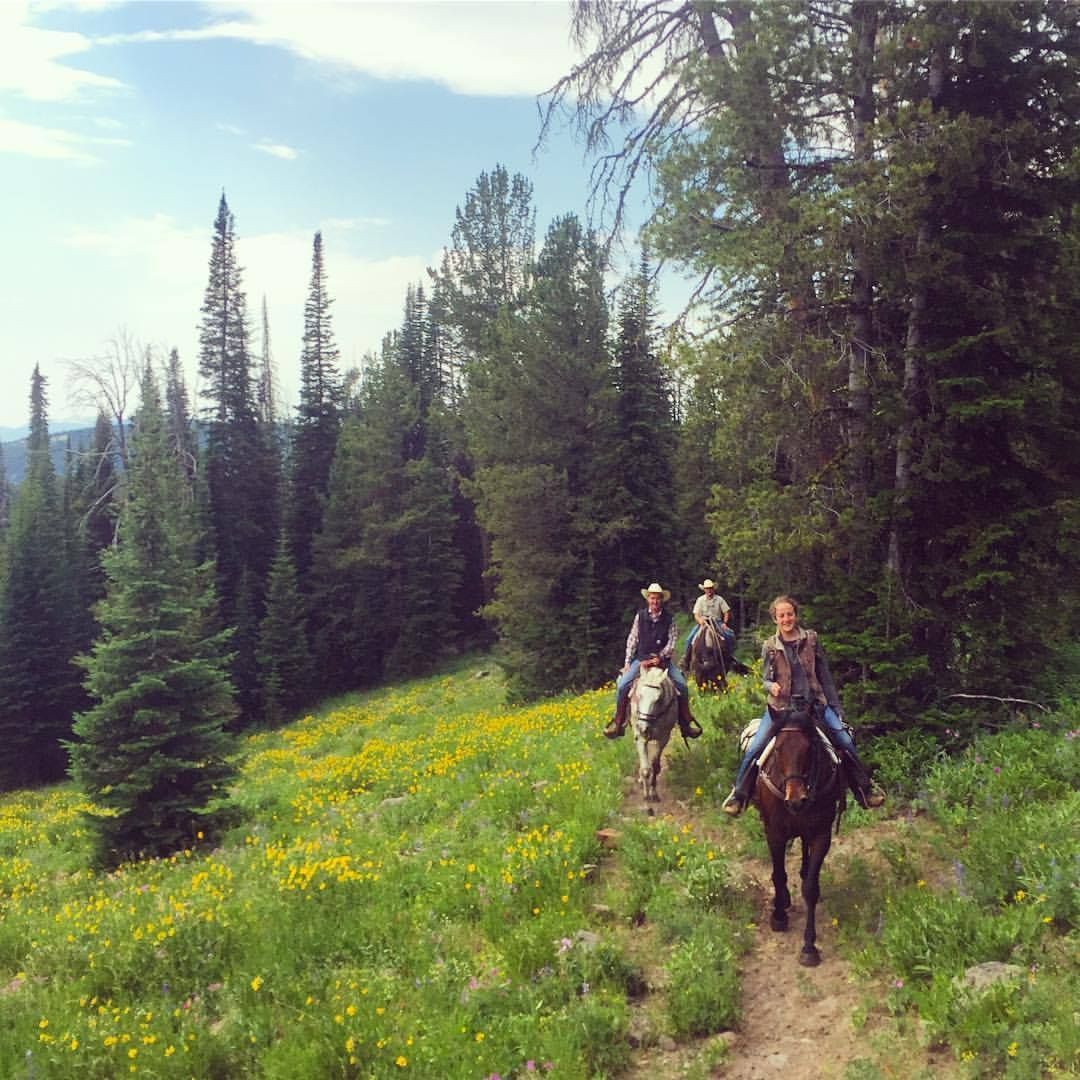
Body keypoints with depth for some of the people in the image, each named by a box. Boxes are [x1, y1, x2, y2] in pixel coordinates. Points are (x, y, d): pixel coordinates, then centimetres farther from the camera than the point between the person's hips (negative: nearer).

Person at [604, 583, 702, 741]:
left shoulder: (669, 618, 1)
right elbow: (632, 640, 5)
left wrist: (660, 657, -15)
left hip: (662, 659, 0)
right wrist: (627, 662, 0)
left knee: (682, 685, -17)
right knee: (622, 685, -19)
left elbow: (672, 641, -2)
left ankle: (686, 721, 1)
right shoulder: (640, 616, 2)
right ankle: (618, 721, -3)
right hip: (641, 659, 0)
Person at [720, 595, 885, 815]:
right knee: (754, 749, -14)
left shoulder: (811, 639, 2)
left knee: (845, 742, -12)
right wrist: (771, 686, -19)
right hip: (780, 706, -1)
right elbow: (765, 679, 7)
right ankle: (739, 794, 3)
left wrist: (836, 710, 6)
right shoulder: (770, 647, 1)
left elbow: (824, 675, 7)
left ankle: (865, 788, 9)